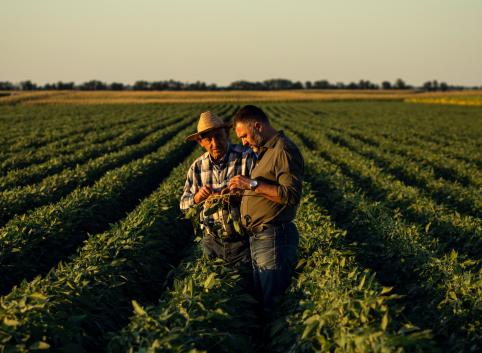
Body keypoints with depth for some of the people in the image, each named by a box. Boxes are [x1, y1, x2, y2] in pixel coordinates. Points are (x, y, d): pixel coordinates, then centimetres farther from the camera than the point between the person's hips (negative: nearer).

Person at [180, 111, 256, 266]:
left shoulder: (247, 157, -10)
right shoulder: (198, 166, 5)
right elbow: (183, 205, 8)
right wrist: (197, 197, -13)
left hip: (242, 240, -3)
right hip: (211, 240, 3)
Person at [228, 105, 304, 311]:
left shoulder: (284, 151, -13)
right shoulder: (264, 152, 19)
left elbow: (292, 195, -23)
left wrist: (253, 184, -21)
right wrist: (242, 190, 12)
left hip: (274, 239, -10)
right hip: (257, 238, 10)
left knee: (273, 300, -6)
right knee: (261, 297, 14)